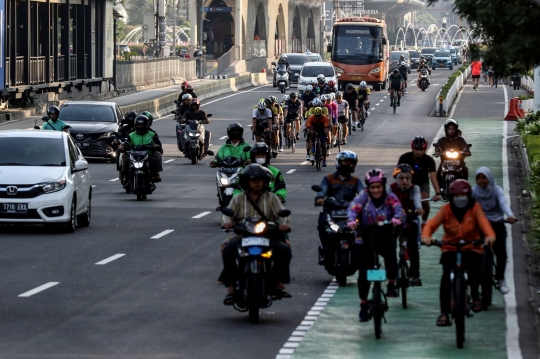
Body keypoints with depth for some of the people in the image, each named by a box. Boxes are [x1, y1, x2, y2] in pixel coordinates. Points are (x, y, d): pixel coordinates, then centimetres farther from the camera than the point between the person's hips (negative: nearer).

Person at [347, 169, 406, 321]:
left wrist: (397, 218, -44)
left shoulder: (390, 198, -3)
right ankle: (364, 306, 12)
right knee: (364, 274, -3)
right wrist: (352, 220, -42)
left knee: (390, 252, -34)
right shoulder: (364, 196, -4)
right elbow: (353, 208, -20)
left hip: (385, 238, -1)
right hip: (364, 239, 1)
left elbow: (399, 209, -20)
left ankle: (391, 284, -16)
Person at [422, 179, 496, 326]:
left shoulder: (475, 208, -5)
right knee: (446, 275, -23)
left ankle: (475, 294, 8)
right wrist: (426, 236, -38)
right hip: (450, 249, 0)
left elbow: (483, 221, -24)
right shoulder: (446, 209, -4)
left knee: (474, 270, -28)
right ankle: (444, 313, -20)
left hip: (471, 248, 0)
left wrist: (490, 235, -45)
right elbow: (432, 223, -15)